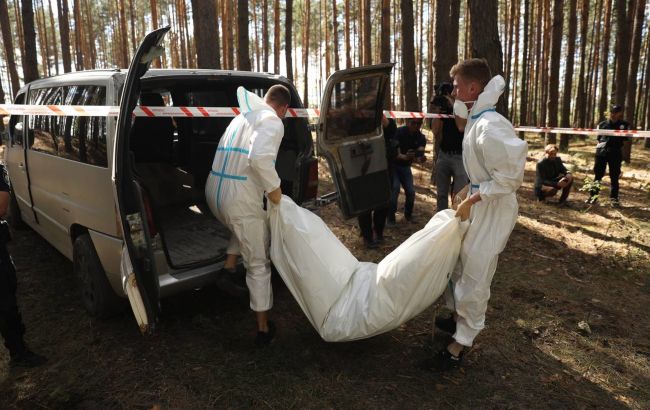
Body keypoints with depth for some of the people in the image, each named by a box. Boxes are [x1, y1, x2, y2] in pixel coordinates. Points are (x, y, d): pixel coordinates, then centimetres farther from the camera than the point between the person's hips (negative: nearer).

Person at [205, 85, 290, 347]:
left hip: (214, 190, 8)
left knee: (245, 229, 38)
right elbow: (259, 158, -26)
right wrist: (274, 188, -12)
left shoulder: (244, 116, 18)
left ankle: (227, 270, 21)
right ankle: (264, 329, 16)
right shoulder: (272, 121, -7)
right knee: (258, 264, 7)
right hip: (239, 197, -7)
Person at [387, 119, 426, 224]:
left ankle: (408, 215, 18)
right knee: (395, 188, -23)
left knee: (411, 191, -6)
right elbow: (396, 154, -29)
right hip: (392, 164, -4)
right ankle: (390, 217, -12)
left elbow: (420, 154, -19)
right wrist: (405, 157, -50)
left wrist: (420, 158, -43)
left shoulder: (421, 137, -7)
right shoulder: (399, 132, -21)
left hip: (405, 166, 4)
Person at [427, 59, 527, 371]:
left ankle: (460, 344, 14)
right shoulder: (476, 120, 6)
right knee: (460, 264, 21)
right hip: (477, 205, 10)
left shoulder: (490, 127, -25)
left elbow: (510, 176, -26)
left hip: (492, 210, -10)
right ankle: (458, 318, 41)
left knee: (475, 278, 0)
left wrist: (471, 200, -21)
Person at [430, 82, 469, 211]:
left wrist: (453, 105, -18)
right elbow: (435, 131, -3)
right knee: (441, 193, 9)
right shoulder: (443, 110, 9)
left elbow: (461, 127, -22)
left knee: (459, 195, -10)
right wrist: (437, 110, -9)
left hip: (460, 156, -5)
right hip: (443, 155, 5)